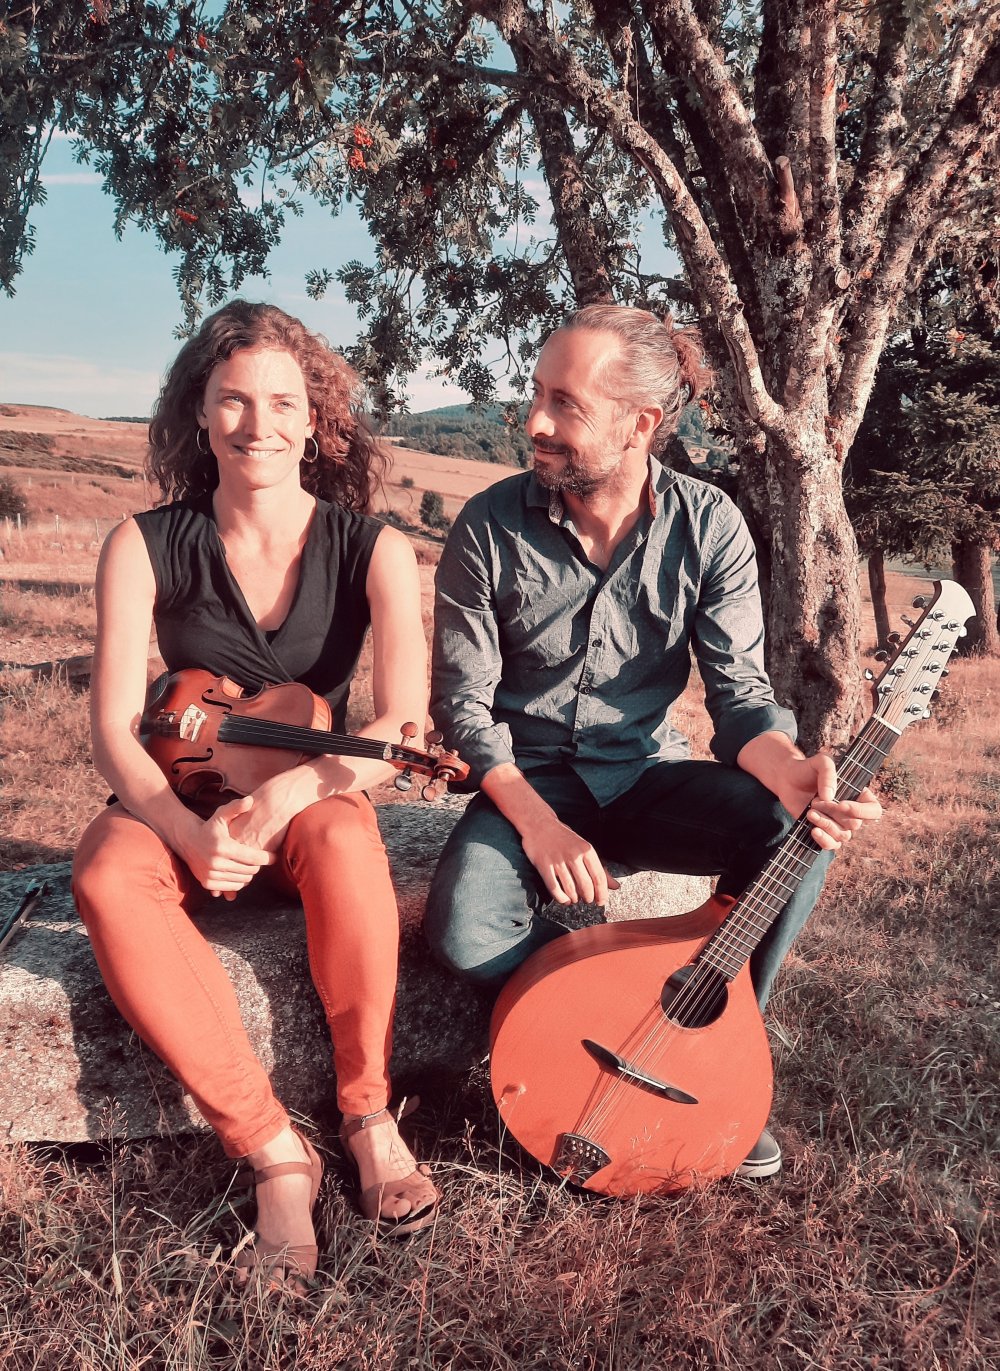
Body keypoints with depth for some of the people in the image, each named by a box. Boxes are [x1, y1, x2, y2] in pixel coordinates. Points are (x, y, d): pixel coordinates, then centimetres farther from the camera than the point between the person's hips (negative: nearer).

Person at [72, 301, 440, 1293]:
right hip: (185, 807, 2)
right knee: (106, 878, -31)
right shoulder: (147, 546, -7)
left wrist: (284, 795, -33)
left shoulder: (370, 548, -9)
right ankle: (273, 1152, -25)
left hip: (317, 798, -1)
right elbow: (113, 732, -12)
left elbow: (403, 724, -17)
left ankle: (367, 1112, -15)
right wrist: (191, 832, -31)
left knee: (342, 839, -36)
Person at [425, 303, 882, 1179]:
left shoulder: (709, 525, -9)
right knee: (464, 929, -29)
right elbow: (463, 700, -9)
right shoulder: (490, 527, -13)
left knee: (800, 828, -25)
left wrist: (789, 771, -32)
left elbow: (740, 692, -9)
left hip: (646, 776, 1)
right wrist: (537, 822, -22)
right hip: (528, 779, -1)